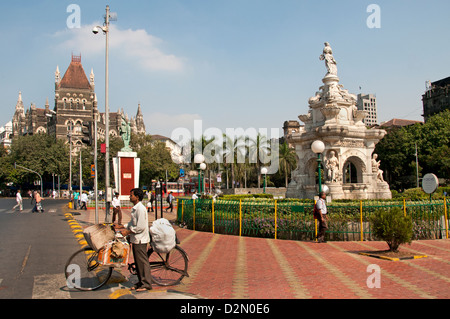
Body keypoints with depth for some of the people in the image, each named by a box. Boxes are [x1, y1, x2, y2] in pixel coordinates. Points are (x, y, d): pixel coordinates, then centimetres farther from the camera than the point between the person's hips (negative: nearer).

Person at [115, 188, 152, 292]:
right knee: (137, 261, 15)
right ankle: (141, 282, 24)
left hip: (140, 239, -10)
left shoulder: (140, 209, -19)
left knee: (142, 261, -3)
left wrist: (127, 232, -17)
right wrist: (121, 227, 16)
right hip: (135, 239, 10)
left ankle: (146, 284, 5)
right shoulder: (135, 208, 13)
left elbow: (140, 227, -22)